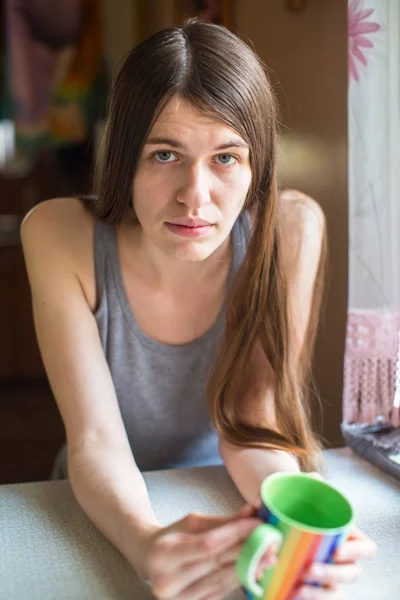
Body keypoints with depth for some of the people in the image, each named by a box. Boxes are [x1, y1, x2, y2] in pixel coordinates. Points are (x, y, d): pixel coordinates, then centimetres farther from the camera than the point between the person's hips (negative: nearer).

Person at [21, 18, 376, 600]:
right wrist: (146, 543, -38)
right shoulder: (60, 236, -18)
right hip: (109, 512, -1)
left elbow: (250, 426, -14)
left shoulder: (291, 229, -18)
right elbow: (94, 441, -20)